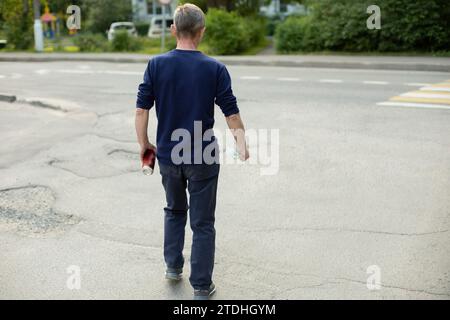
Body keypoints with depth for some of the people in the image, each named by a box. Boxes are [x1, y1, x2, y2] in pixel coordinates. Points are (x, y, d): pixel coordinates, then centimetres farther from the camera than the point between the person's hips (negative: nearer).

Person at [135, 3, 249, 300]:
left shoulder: (156, 64, -5)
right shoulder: (215, 68, -9)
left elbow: (142, 108, -5)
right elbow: (231, 112, -5)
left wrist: (144, 143, 8)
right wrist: (242, 144, 10)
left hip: (168, 154, 2)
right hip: (203, 156, -2)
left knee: (175, 210, 26)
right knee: (203, 222, 7)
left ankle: (173, 265, 32)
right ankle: (202, 286, 11)